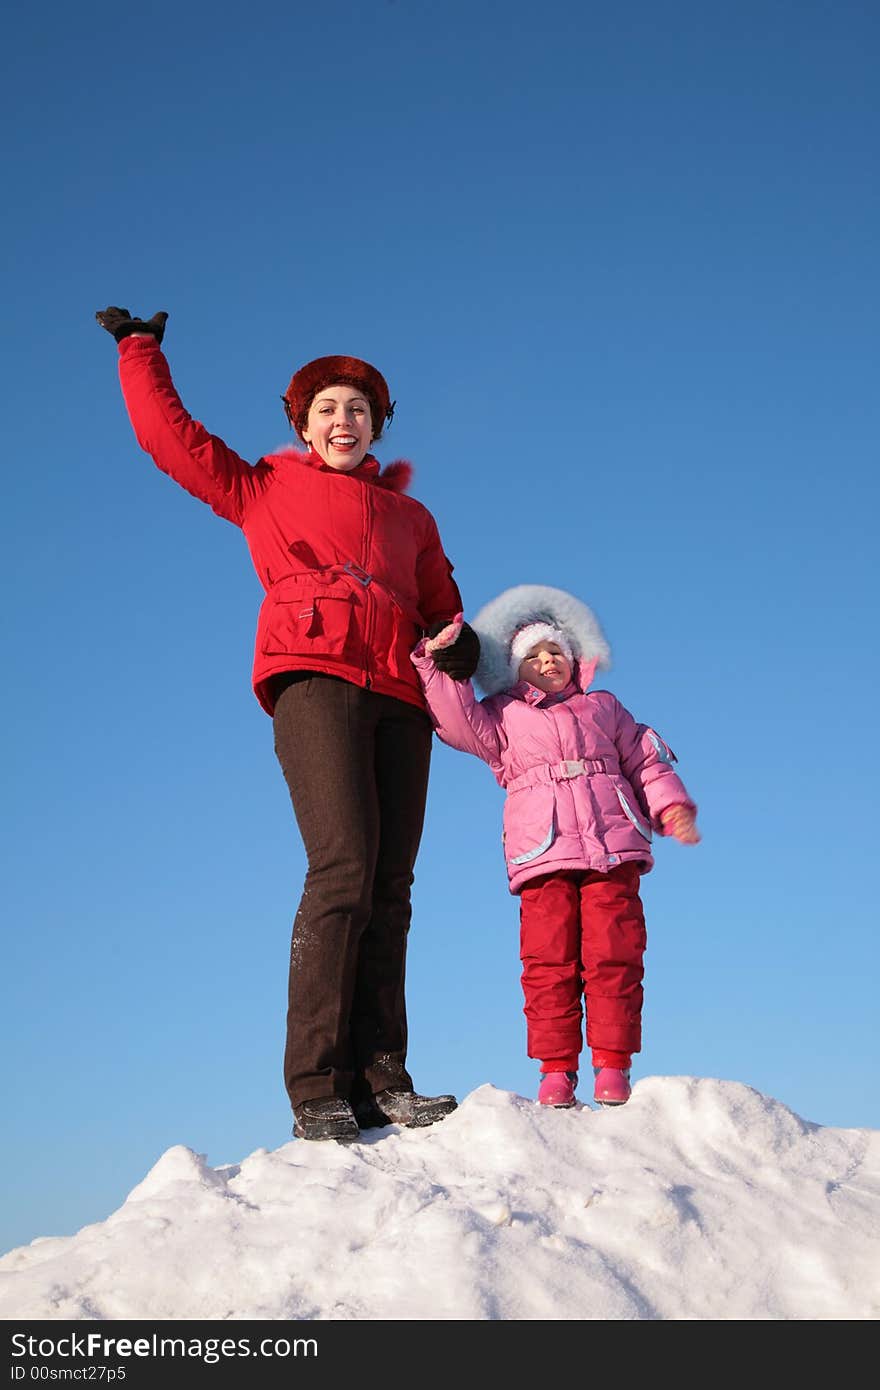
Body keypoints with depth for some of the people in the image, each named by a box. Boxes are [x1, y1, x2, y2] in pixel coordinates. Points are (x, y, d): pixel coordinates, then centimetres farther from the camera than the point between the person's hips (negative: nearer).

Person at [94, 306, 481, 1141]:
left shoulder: (410, 517, 31)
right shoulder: (262, 489, 23)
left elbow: (440, 605, 28)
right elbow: (166, 431, 22)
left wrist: (457, 642, 6)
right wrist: (140, 350, 29)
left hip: (399, 695, 4)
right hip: (314, 679, -4)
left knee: (389, 887, -7)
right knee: (343, 870, -21)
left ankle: (379, 1081, -10)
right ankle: (316, 1090, -22)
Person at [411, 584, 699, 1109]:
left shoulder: (602, 707, 26)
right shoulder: (502, 716, 20)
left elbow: (645, 760, 24)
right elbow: (459, 720, 2)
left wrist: (670, 805, 9)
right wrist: (435, 664, -6)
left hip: (612, 848, 1)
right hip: (542, 852, -1)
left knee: (614, 955, -6)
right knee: (549, 960, -7)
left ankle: (613, 1064, -1)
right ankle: (556, 1067, 0)